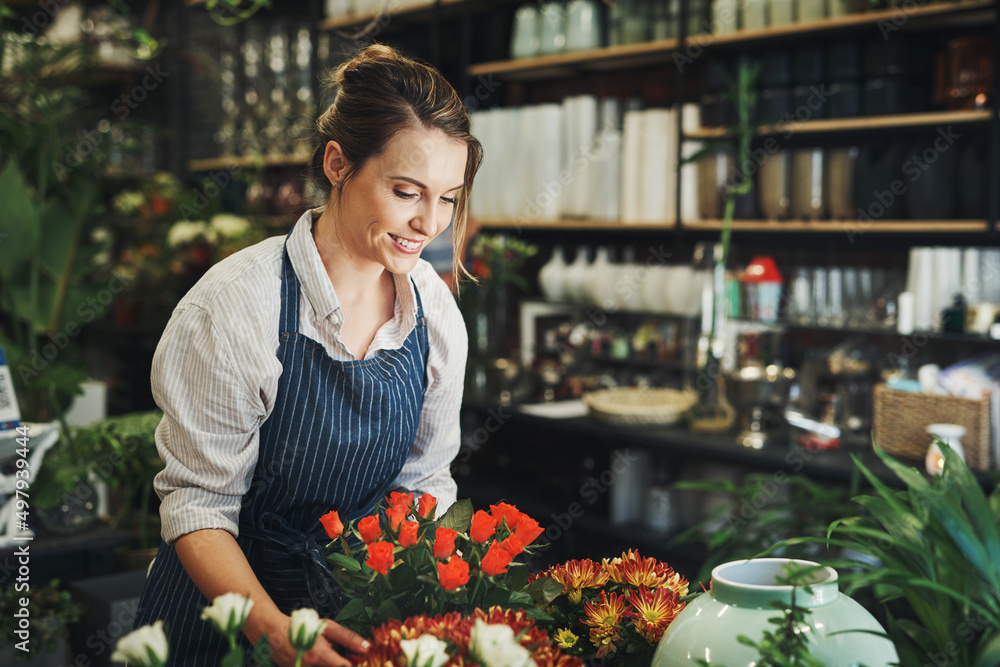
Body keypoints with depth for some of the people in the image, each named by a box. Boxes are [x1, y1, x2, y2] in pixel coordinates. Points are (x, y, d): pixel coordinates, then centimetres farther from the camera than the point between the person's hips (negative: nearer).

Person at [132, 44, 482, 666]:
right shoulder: (236, 304, -22)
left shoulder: (436, 310, -9)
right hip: (227, 612, -4)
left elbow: (423, 479, 0)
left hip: (356, 609, 4)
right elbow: (196, 502, -19)